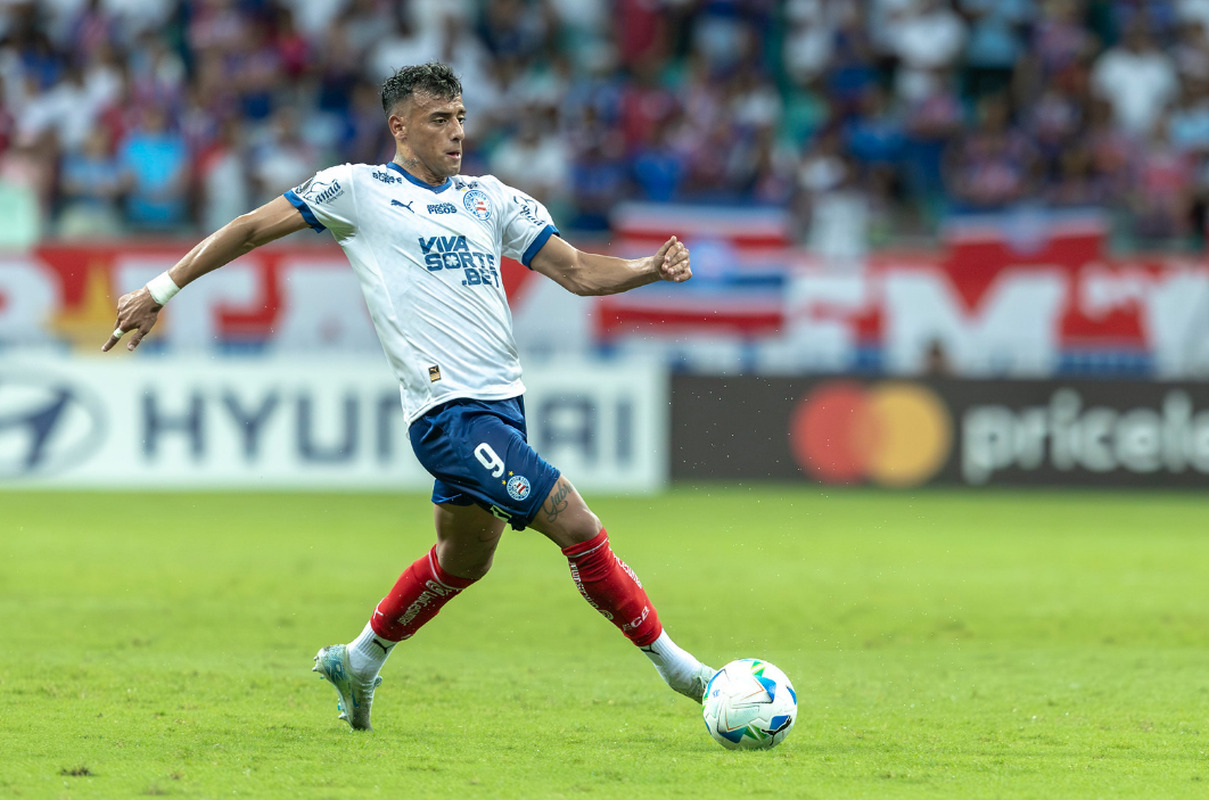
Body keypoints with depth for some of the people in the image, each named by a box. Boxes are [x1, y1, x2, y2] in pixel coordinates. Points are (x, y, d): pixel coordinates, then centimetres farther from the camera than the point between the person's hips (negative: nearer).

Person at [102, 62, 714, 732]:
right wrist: (159, 292, 5)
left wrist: (652, 269, -5)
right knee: (579, 528, -14)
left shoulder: (490, 199, 15)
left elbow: (579, 272, 13)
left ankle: (360, 662, 39)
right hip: (448, 409, -7)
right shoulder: (357, 189, 1)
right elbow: (251, 229, 6)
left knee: (462, 560, 19)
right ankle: (672, 663, -3)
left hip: (502, 402, 7)